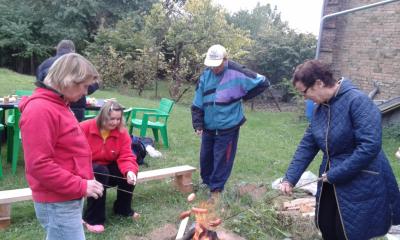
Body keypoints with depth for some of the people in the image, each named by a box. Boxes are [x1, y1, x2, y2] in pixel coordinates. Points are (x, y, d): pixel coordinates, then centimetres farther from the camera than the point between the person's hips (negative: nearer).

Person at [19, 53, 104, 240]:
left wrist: (84, 181, 11)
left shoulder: (58, 104, 11)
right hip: (58, 203, -10)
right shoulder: (40, 110, -20)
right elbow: (39, 165, -24)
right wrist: (81, 186, -21)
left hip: (69, 198, 10)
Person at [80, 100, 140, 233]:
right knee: (100, 172, -36)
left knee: (129, 173, -21)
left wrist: (130, 171, -38)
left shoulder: (122, 132, -10)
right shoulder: (85, 128, -18)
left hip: (107, 169, 4)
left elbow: (126, 157, -16)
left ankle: (123, 208, 5)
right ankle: (92, 219, -23)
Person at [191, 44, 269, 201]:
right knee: (205, 157, 17)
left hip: (228, 128, -5)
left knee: (222, 159, 2)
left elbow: (263, 82, -6)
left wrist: (243, 96, -4)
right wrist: (198, 125, -4)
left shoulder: (237, 74, -15)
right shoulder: (205, 76, -1)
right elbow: (197, 103, 3)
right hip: (208, 128, 5)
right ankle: (207, 182, 39)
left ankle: (216, 189, 17)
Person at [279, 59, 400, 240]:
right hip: (331, 183, 7)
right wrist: (290, 178, -2)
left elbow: (370, 146, -27)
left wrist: (334, 175, -21)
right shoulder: (320, 108, 2)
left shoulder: (357, 101, -21)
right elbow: (307, 146, 5)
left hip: (361, 184, -7)